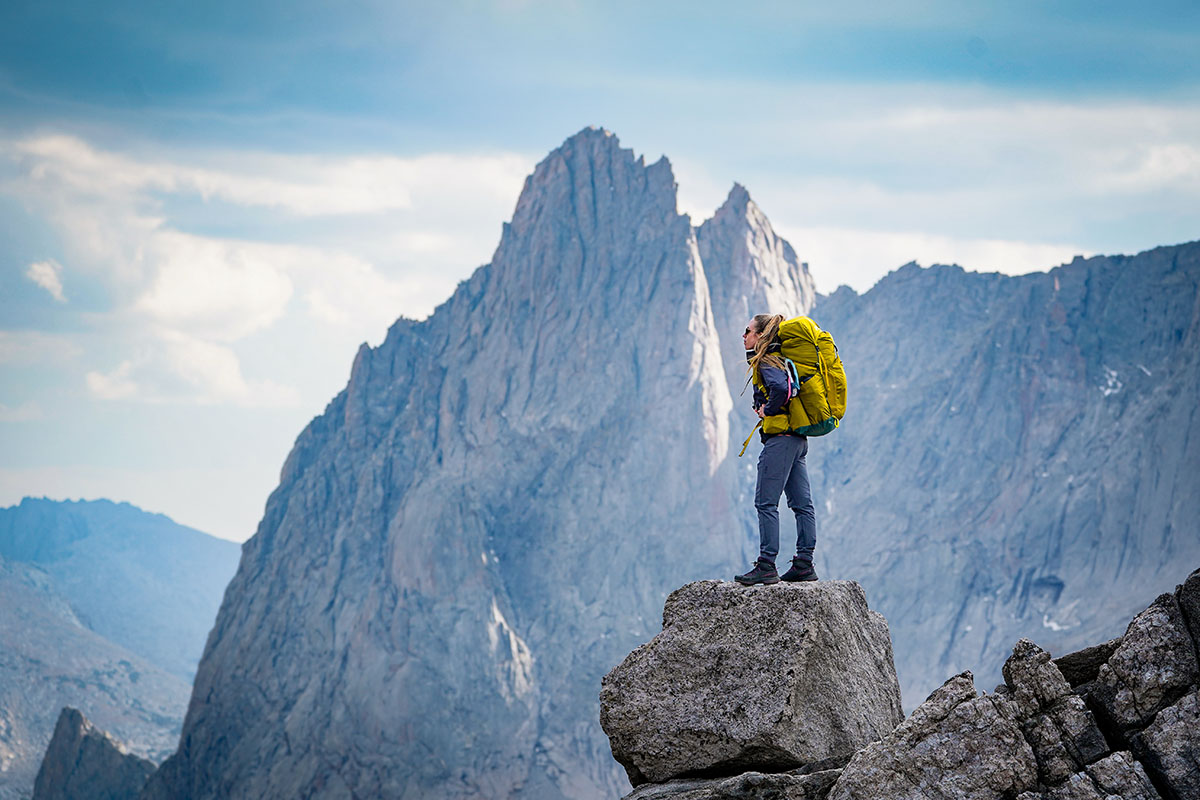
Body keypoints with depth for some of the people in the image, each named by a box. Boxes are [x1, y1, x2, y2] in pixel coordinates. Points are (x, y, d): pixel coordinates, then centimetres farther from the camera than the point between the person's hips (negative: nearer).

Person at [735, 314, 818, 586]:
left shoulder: (766, 362, -11)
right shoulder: (779, 359, 18)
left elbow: (780, 388, -30)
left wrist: (768, 410, -14)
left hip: (780, 438, -10)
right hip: (798, 438, 10)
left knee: (765, 502, -8)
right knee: (802, 504, 7)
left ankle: (766, 566, -9)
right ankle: (804, 564, 8)